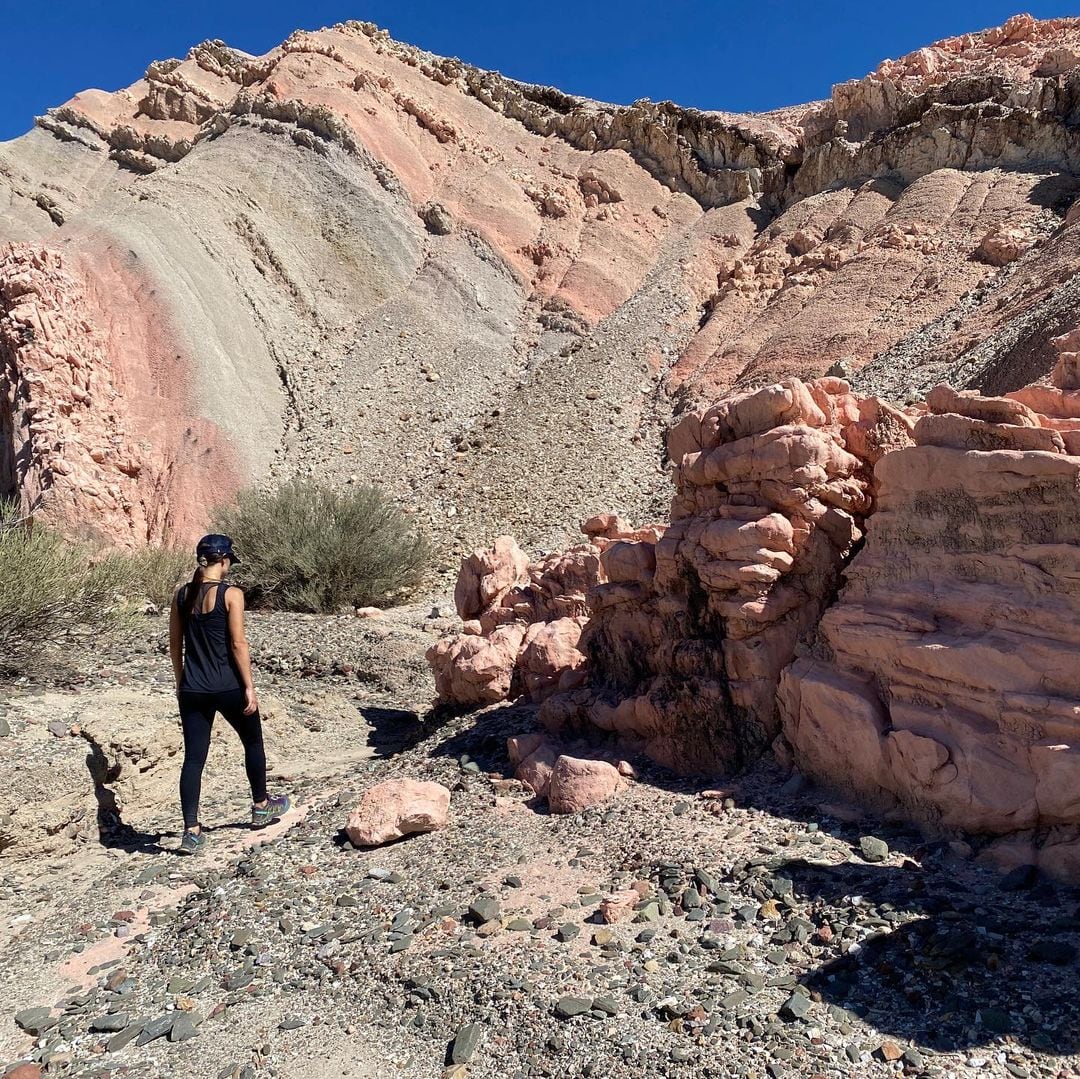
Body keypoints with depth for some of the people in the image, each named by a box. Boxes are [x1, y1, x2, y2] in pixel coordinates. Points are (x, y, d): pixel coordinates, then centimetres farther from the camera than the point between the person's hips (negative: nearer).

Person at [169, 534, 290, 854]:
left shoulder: (182, 594, 4)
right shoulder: (231, 594, -12)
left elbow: (175, 644, 9)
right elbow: (237, 643, -13)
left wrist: (181, 683, 19)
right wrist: (249, 687, -8)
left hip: (193, 689, 4)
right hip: (228, 686, -4)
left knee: (193, 758, 7)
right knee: (253, 743, 18)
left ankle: (191, 831, 6)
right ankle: (261, 806, 33)